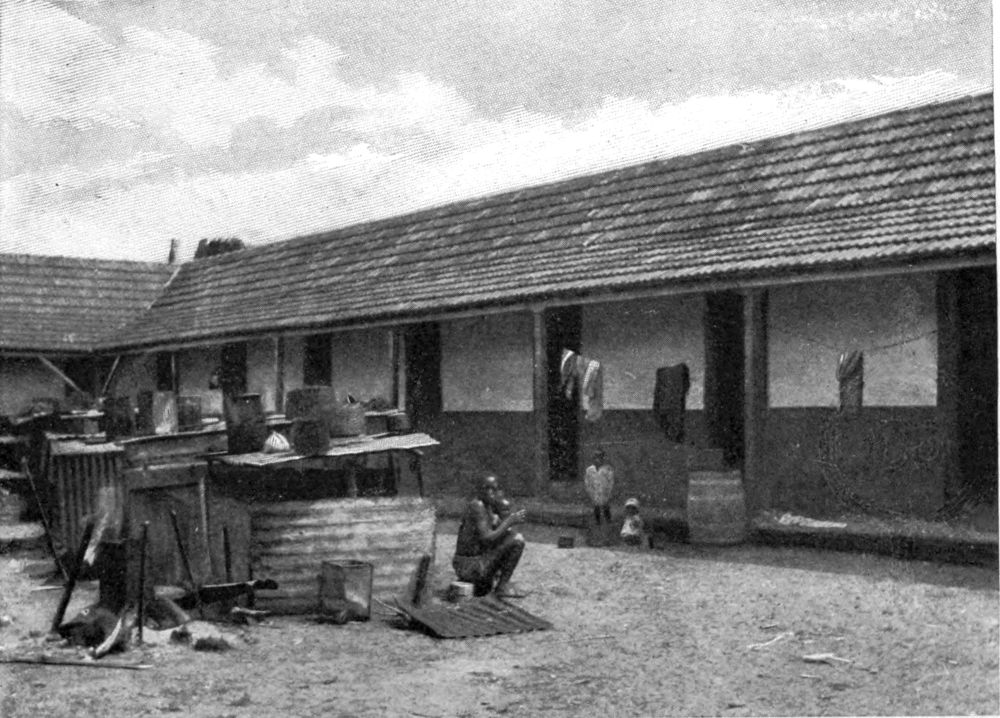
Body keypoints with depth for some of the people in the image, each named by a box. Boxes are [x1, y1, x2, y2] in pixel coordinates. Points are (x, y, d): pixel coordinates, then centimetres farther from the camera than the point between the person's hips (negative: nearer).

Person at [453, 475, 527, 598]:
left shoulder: (487, 506, 12)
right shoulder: (477, 506, -16)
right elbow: (487, 539, -22)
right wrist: (510, 521, -15)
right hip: (473, 565, -10)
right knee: (517, 540, -12)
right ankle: (503, 586, -6)